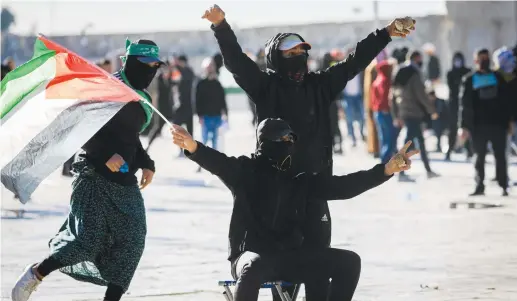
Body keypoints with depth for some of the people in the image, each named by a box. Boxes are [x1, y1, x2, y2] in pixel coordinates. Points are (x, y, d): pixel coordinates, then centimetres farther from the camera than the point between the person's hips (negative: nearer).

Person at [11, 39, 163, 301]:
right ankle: (36, 274, 10)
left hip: (125, 181, 8)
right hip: (95, 177, -8)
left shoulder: (143, 99, 14)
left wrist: (146, 163, 11)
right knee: (88, 241, -12)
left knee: (131, 241, -4)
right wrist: (106, 155, -25)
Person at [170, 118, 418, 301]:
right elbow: (218, 163, -20)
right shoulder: (246, 170, -1)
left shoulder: (301, 180, 14)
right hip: (251, 254, -6)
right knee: (254, 268, -42)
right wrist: (193, 147, -43)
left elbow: (344, 186, 9)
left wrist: (386, 170, -1)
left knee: (349, 261, -5)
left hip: (291, 257, 6)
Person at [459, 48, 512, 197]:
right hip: (478, 124, -1)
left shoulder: (498, 77, 7)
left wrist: (508, 120, 0)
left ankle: (504, 186, 6)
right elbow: (466, 104, 1)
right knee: (480, 156, 5)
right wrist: (465, 125, -6)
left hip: (498, 123, 1)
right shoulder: (470, 80, 4)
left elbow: (506, 101, 7)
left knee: (500, 156, 2)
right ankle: (479, 186, 10)